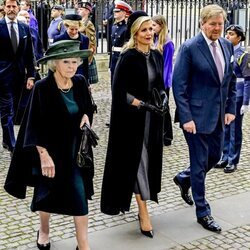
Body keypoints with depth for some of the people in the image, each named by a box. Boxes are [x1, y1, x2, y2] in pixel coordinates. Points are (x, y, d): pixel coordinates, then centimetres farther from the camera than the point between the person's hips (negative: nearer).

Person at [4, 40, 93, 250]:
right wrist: (44, 155, -21)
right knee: (47, 194, 16)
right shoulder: (42, 87, -18)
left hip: (75, 150, 3)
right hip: (49, 151, -3)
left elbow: (88, 108, 13)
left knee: (80, 197, -1)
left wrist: (86, 116, -10)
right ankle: (44, 230, 44)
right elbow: (34, 125, -17)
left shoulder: (80, 83, -5)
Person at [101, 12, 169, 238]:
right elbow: (120, 91, -14)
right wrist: (143, 105, -22)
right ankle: (144, 213, 3)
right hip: (133, 118, -6)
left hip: (153, 117, 7)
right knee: (138, 160, -3)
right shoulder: (128, 57, -12)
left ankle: (141, 201, 33)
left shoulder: (157, 55, 8)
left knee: (151, 159, 13)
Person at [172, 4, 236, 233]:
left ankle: (184, 178, 44)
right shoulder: (190, 48, -13)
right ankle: (203, 213, 17)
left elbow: (231, 80, 14)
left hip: (218, 115, 7)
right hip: (197, 115, -6)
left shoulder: (227, 46, 6)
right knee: (200, 163, 3)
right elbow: (178, 85, -14)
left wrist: (231, 108, 7)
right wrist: (186, 117, -18)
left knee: (215, 156, 17)